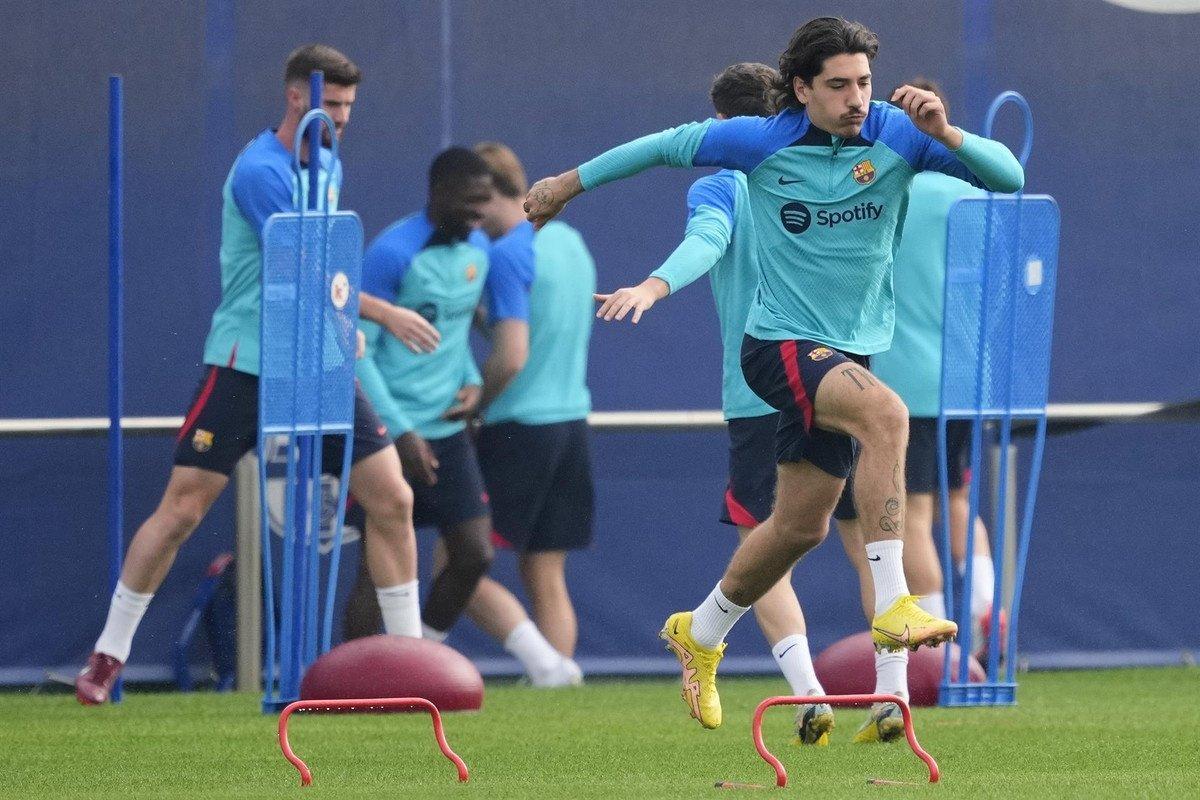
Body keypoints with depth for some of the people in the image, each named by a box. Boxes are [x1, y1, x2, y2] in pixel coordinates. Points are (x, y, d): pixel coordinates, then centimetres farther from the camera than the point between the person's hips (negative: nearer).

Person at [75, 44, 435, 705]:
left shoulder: (326, 167, 12)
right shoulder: (261, 170, -15)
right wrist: (384, 315, -15)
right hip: (245, 368, -7)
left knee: (392, 500, -1)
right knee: (181, 508, -6)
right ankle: (108, 656, 5)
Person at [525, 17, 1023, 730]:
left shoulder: (896, 135, -6)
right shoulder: (762, 143, -10)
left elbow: (1009, 176, -12)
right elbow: (667, 146, 6)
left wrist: (945, 133, -29)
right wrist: (571, 183, 15)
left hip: (850, 351, 5)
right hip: (781, 343, -5)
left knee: (802, 524, 13)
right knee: (886, 413, -33)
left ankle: (701, 636, 39)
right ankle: (893, 606, -39)